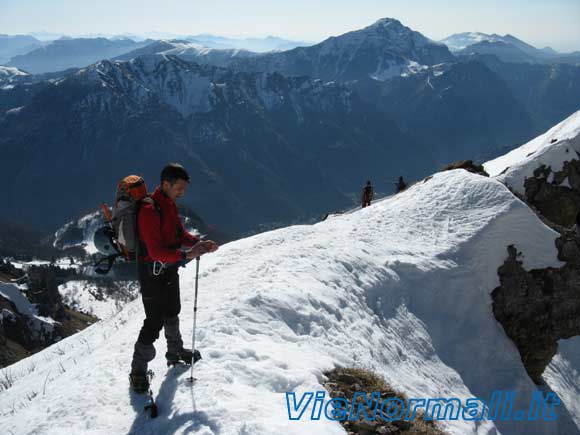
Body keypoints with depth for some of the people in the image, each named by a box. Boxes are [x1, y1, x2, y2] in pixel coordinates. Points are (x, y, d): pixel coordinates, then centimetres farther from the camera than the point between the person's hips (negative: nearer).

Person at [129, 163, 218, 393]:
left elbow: (179, 233, 11)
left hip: (169, 270, 9)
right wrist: (186, 255, -35)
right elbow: (156, 252, -31)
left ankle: (175, 353, 44)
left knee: (172, 313, 24)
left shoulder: (170, 204, 2)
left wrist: (198, 242, -5)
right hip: (153, 273, -9)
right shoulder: (149, 210, -28)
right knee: (155, 321, -4)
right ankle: (138, 371, 11)